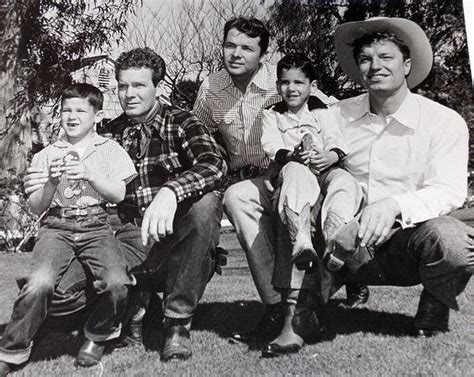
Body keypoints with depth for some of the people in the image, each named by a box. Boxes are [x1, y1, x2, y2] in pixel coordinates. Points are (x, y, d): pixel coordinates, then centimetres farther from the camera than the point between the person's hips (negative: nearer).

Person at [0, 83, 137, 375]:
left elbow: (119, 195, -1)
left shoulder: (110, 149, 10)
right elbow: (36, 208, 7)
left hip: (96, 226, 0)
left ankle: (98, 335, 6)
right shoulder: (46, 155, 12)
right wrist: (51, 184, -13)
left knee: (118, 285, -26)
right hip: (56, 227, 1)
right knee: (39, 283, -28)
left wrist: (89, 175, -17)